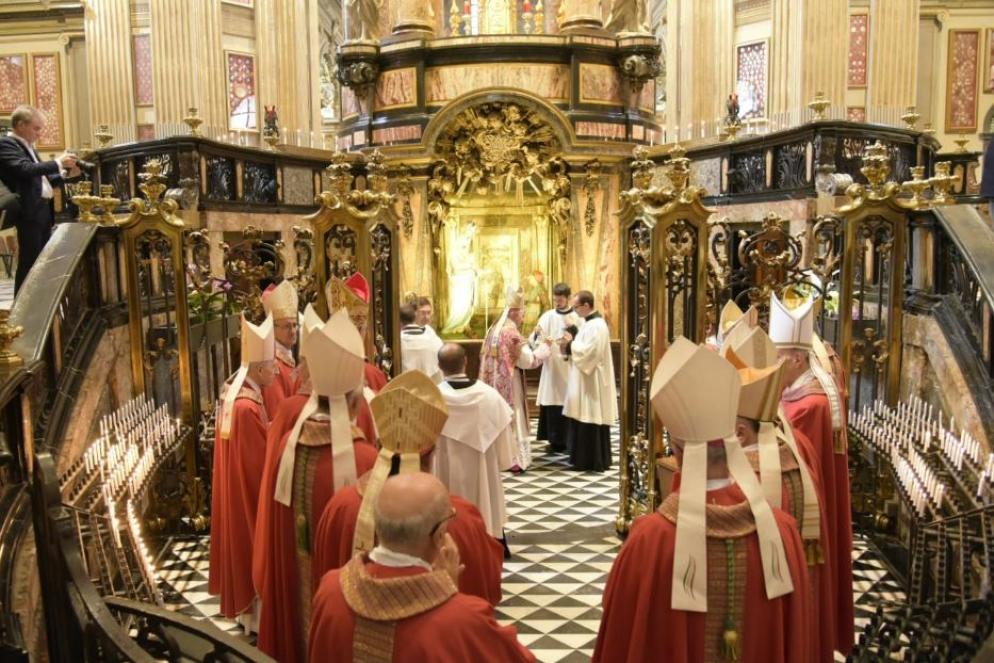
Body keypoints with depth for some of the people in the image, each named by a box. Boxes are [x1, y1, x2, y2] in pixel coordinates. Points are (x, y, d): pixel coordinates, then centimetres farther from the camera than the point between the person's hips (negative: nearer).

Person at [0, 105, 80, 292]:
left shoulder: (28, 147, 21)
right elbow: (26, 170, -23)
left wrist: (65, 173, 9)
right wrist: (58, 163, -18)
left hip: (43, 210, 9)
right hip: (29, 211, -9)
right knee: (29, 262, -8)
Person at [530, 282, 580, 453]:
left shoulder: (578, 317, 1)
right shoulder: (547, 316, 5)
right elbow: (535, 342, -3)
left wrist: (573, 328, -21)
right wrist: (537, 333, -24)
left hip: (570, 369, -2)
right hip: (551, 367, 2)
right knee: (552, 404, 1)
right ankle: (556, 440, 10)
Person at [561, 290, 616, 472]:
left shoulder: (597, 325, -19)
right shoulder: (589, 323, 13)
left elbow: (589, 352, -25)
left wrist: (570, 344, -13)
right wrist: (570, 342, 2)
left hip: (592, 382, -10)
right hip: (585, 381, 10)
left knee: (591, 421, -3)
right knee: (584, 420, 14)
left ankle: (594, 462, 5)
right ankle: (585, 458, 22)